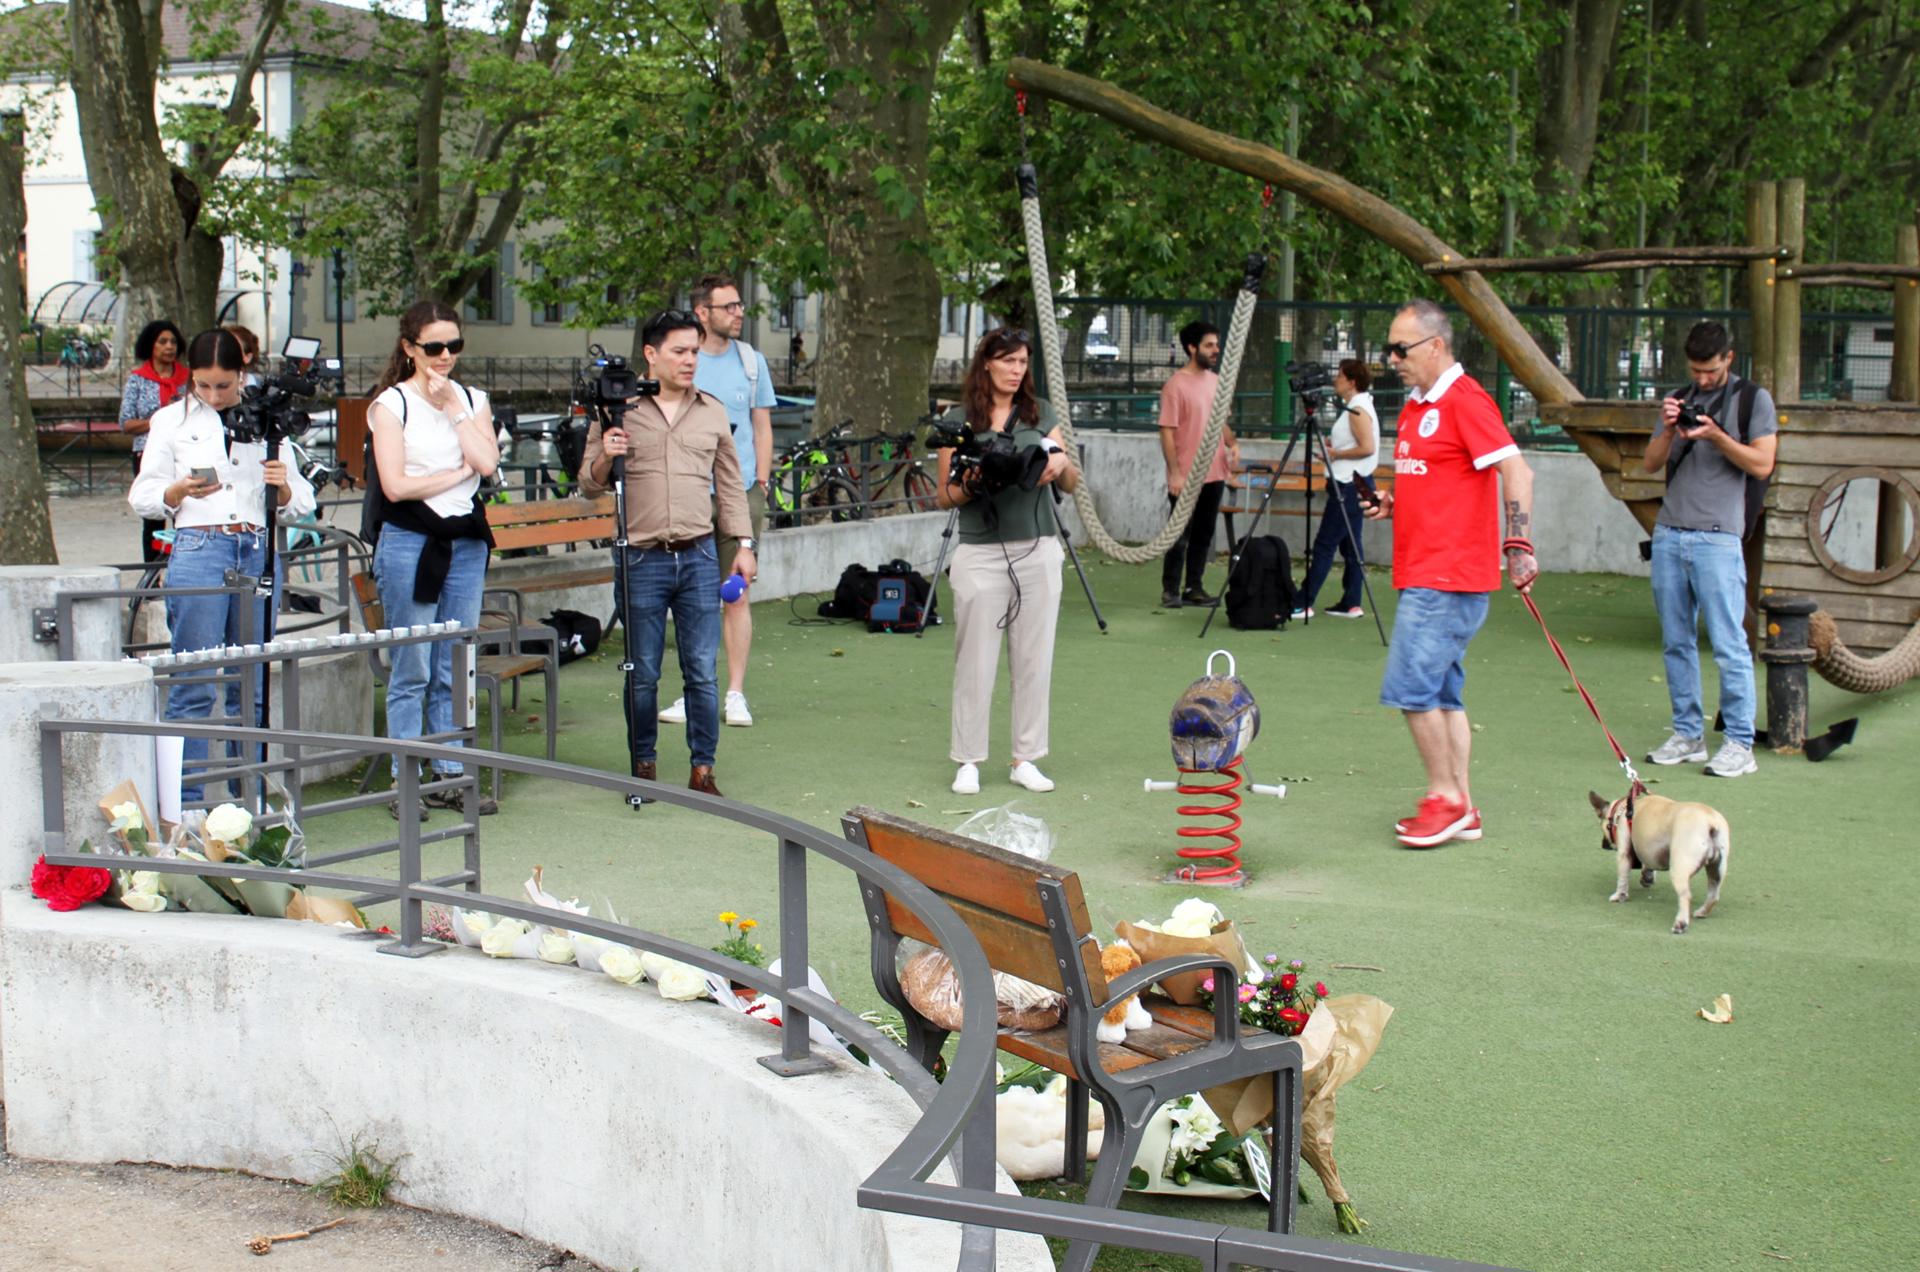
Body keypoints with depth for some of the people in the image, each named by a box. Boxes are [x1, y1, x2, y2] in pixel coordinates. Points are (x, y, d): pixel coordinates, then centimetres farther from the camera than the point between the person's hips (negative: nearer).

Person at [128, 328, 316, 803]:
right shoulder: (171, 420, 10)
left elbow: (300, 504, 13)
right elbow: (143, 496, 6)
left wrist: (283, 486, -10)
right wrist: (180, 490, -14)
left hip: (256, 553, 3)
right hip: (198, 549, -3)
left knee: (251, 686, 5)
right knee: (194, 687, -6)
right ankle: (186, 801, -1)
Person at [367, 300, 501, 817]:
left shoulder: (472, 400, 12)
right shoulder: (392, 403, -1)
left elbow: (488, 462, -5)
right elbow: (396, 484, -11)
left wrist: (453, 409, -6)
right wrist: (460, 472, -4)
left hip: (466, 541, 4)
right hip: (410, 541, -4)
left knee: (456, 670, 7)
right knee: (411, 670, -1)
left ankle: (450, 775, 14)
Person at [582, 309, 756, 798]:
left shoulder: (712, 412, 11)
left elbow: (730, 485, 17)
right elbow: (590, 484, 4)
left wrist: (744, 544, 11)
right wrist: (605, 457, -16)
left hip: (699, 558, 2)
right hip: (642, 560, -2)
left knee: (702, 672, 2)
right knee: (642, 674, 5)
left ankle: (702, 768, 10)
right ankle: (643, 765, 18)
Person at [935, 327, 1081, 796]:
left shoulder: (1040, 413, 10)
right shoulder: (959, 420, 3)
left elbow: (1072, 483, 9)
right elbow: (944, 495, 4)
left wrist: (1061, 464, -13)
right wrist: (970, 485, -17)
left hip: (1038, 550, 2)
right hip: (980, 553, -2)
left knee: (1035, 659, 4)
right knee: (976, 661, 0)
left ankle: (1026, 759, 13)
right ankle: (968, 761, 8)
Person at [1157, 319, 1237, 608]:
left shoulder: (1216, 381, 11)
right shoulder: (1176, 384, -11)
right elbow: (1167, 432, -13)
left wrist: (1232, 444, 1)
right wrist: (1175, 473, -17)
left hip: (1214, 474, 7)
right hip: (1186, 476, -7)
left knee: (1204, 535, 10)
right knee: (1180, 536, 0)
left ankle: (1194, 587, 18)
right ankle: (1170, 590, 9)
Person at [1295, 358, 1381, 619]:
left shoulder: (1358, 410, -15)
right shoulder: (1355, 407, 15)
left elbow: (1367, 448, -22)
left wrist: (1336, 453, -14)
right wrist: (1333, 444, 9)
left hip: (1349, 485, -11)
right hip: (1350, 483, 11)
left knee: (1325, 544, -10)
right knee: (1349, 544, 11)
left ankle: (1303, 604, -10)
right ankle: (1351, 603, 13)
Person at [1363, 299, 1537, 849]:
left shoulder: (1465, 401, -13)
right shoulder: (1415, 406, 17)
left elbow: (1516, 472, -19)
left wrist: (1518, 545, -26)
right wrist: (1393, 504, 10)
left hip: (1451, 577, -10)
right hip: (1422, 573, 10)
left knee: (1411, 687, -10)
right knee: (1442, 693, 11)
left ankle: (1446, 797, 1)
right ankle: (1460, 808, 17)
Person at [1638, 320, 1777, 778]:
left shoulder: (1753, 399, 4)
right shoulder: (1679, 401, 18)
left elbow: (1762, 465, -4)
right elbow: (1650, 464, 12)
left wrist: (1716, 436, -16)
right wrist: (1668, 431, -6)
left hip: (1717, 537, -5)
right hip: (1668, 534, 5)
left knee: (1728, 644, -7)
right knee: (1677, 641, 6)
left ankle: (1740, 744, -4)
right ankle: (1688, 735, 13)